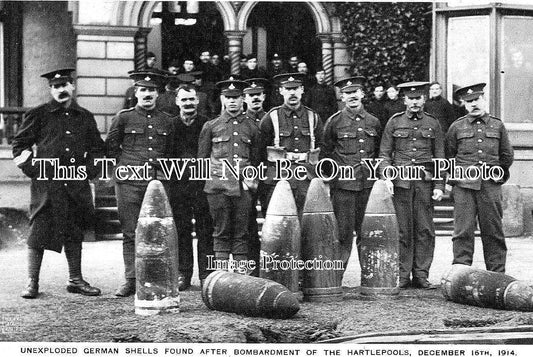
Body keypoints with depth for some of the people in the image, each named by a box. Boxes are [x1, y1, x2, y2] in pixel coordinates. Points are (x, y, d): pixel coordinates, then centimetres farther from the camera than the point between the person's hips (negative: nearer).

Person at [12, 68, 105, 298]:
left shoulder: (85, 117, 11)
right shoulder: (38, 115, 2)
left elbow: (97, 148, 19)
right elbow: (19, 145, 5)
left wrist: (89, 170, 4)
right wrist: (32, 169, -5)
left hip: (77, 184, 3)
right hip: (46, 183, -3)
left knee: (75, 233, 9)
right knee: (38, 232, -3)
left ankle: (75, 280, 19)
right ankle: (32, 283, 4)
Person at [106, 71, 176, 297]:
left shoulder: (167, 121, 11)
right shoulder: (123, 117, 4)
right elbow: (111, 146, 12)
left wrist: (162, 167, 13)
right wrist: (126, 164, 6)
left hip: (158, 181, 2)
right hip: (129, 181, -2)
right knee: (130, 233, 0)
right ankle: (130, 280, 4)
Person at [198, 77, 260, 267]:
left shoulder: (251, 128, 13)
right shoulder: (210, 126, 8)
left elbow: (256, 160, 20)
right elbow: (202, 158, 11)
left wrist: (252, 180, 7)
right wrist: (213, 176, 2)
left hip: (243, 188, 2)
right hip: (218, 187, -1)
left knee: (241, 234, 2)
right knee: (221, 232, 0)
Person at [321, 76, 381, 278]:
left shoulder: (374, 122, 11)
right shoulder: (334, 122, 2)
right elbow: (326, 154, 7)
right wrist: (331, 177, 3)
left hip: (368, 183, 3)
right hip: (343, 184, -3)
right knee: (344, 231, -3)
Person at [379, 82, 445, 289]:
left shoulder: (433, 124, 11)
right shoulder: (394, 122, 8)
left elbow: (440, 158, 10)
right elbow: (384, 154, 6)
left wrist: (439, 186, 2)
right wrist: (386, 177, -9)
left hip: (425, 182, 1)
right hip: (400, 181, -1)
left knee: (425, 230, 0)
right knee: (402, 231, -1)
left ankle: (421, 275, 7)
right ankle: (402, 276, 5)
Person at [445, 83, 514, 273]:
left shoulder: (497, 125, 11)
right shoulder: (457, 127, 8)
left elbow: (507, 155, 20)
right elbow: (447, 156, 13)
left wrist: (500, 173, 12)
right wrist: (450, 179, 7)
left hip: (491, 185, 1)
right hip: (464, 186, -1)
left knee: (493, 230, 5)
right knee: (463, 231, -4)